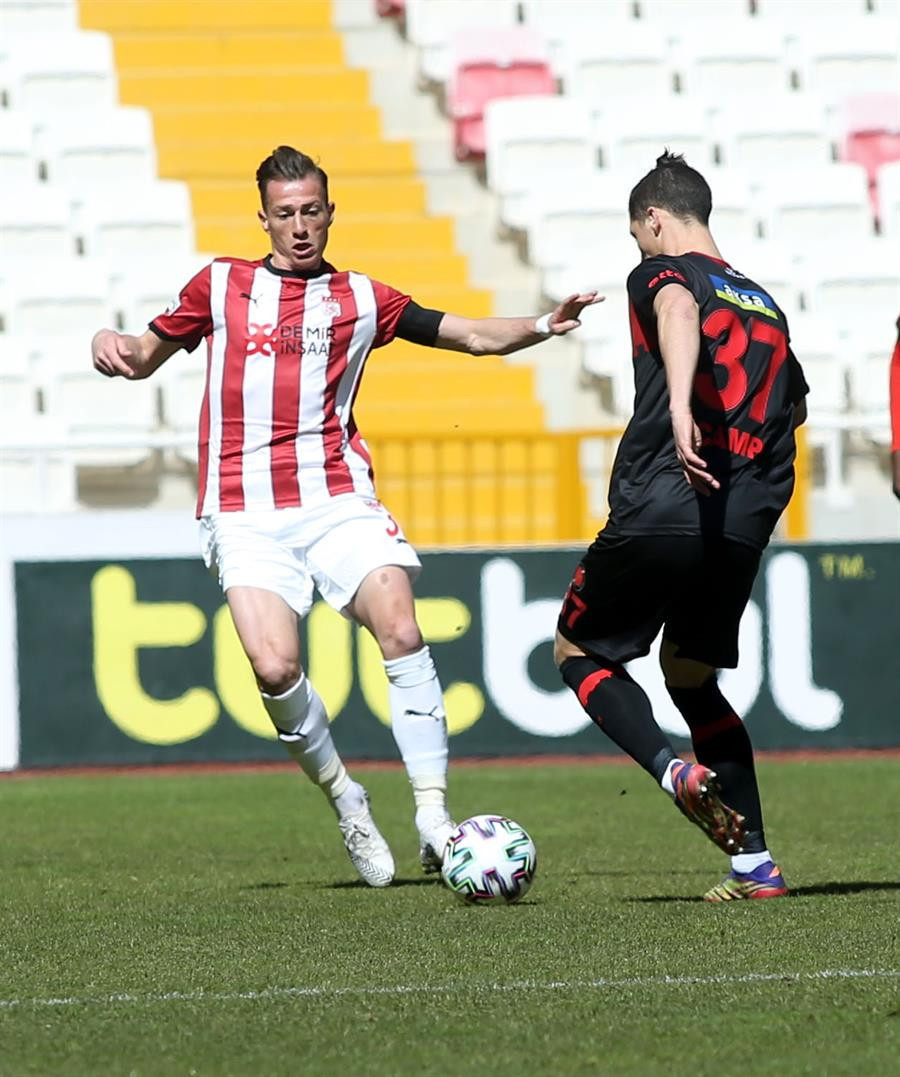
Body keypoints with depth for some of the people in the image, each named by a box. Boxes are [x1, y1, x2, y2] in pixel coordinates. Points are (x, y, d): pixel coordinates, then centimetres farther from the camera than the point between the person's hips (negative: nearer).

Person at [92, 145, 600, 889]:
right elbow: (147, 354, 24)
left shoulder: (360, 299, 13)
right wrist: (113, 347, 1)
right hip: (244, 512, 0)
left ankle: (434, 820, -17)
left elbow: (475, 336, 15)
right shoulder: (220, 285, 14)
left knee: (401, 632, -20)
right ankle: (345, 803, 6)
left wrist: (541, 326, -3)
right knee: (276, 668, -18)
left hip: (337, 499, 0)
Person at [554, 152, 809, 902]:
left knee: (578, 651, 14)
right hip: (746, 524, 6)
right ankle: (755, 862, 12)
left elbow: (680, 312, -25)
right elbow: (795, 405, 36)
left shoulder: (662, 273, 1)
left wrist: (679, 403, -41)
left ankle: (679, 772, -12)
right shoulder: (763, 303, 21)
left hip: (659, 511, -6)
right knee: (691, 674, 23)